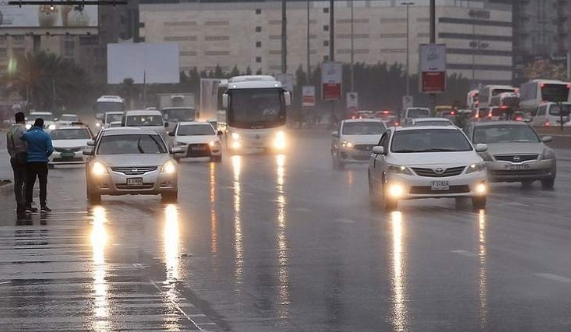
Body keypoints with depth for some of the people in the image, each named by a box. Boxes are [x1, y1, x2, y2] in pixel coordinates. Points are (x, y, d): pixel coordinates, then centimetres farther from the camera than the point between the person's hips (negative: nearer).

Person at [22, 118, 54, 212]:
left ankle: (28, 205, 4)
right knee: (43, 184, 3)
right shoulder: (45, 136, -6)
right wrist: (45, 156, 8)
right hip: (42, 162, -2)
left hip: (30, 162, 2)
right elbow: (50, 149, -11)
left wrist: (30, 129, 14)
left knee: (29, 184, 7)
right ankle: (43, 205, -2)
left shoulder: (27, 135, -3)